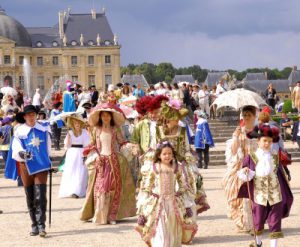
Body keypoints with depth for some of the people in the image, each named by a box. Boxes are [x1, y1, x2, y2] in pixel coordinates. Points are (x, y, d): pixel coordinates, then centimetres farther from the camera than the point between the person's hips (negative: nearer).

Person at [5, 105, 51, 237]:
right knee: (30, 198, 6)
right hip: (26, 166, 0)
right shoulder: (19, 132, -1)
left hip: (41, 166, 0)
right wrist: (21, 153, -30)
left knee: (40, 196, -10)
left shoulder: (43, 130, 4)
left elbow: (47, 148, 14)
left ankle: (41, 225, -12)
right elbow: (16, 149, -10)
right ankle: (34, 226, 15)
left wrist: (46, 160, 15)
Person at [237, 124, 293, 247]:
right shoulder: (251, 157, -5)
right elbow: (243, 174, -1)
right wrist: (244, 172, -25)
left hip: (275, 195, 1)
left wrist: (285, 194, 10)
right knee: (258, 221, 11)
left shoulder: (275, 157, 3)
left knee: (275, 222, 2)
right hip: (259, 195, -1)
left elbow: (281, 175, 9)